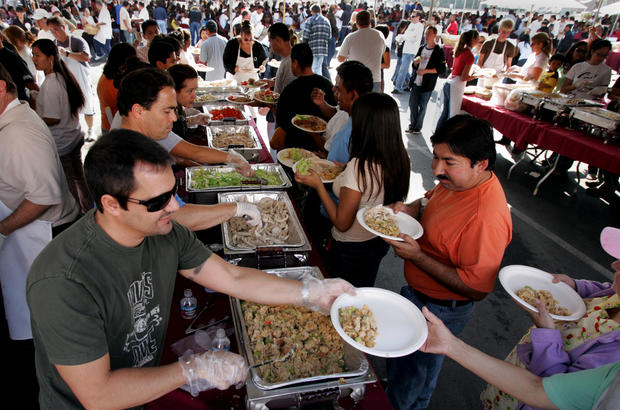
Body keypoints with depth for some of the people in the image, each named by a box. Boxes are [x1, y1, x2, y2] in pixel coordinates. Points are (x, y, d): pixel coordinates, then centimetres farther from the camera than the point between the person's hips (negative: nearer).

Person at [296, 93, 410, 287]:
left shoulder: (358, 167, -30)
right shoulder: (399, 160, -9)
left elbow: (342, 223, -23)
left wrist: (318, 185, -18)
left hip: (350, 249, -7)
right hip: (379, 243, 7)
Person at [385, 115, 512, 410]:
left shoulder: (487, 219, -36)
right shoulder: (457, 181, -10)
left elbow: (476, 288, -30)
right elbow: (431, 199, 12)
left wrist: (417, 256, -32)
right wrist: (410, 209, -11)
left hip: (438, 310, -9)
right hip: (417, 293, 9)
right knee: (397, 355, 34)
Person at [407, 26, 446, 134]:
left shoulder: (439, 51, -7)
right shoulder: (422, 48, 10)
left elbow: (442, 69, -11)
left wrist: (426, 71, -18)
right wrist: (415, 62, -6)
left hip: (427, 85, -5)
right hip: (416, 82, 5)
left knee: (422, 107, 4)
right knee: (412, 104, 9)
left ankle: (418, 128, 16)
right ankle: (412, 125, 24)